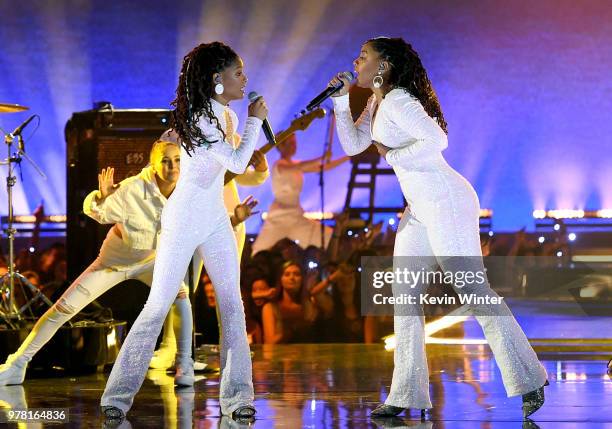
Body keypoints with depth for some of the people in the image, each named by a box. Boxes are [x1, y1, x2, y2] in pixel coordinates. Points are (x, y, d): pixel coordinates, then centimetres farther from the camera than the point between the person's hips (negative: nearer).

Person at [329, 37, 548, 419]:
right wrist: (341, 101, 9)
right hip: (420, 207, 10)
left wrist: (393, 155, -14)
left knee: (472, 289, -7)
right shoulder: (377, 104, 15)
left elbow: (435, 140, -27)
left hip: (445, 200, -10)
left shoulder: (398, 101, -15)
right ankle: (408, 394, 8)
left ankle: (529, 378, 0)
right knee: (404, 293, 7)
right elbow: (352, 145, 18)